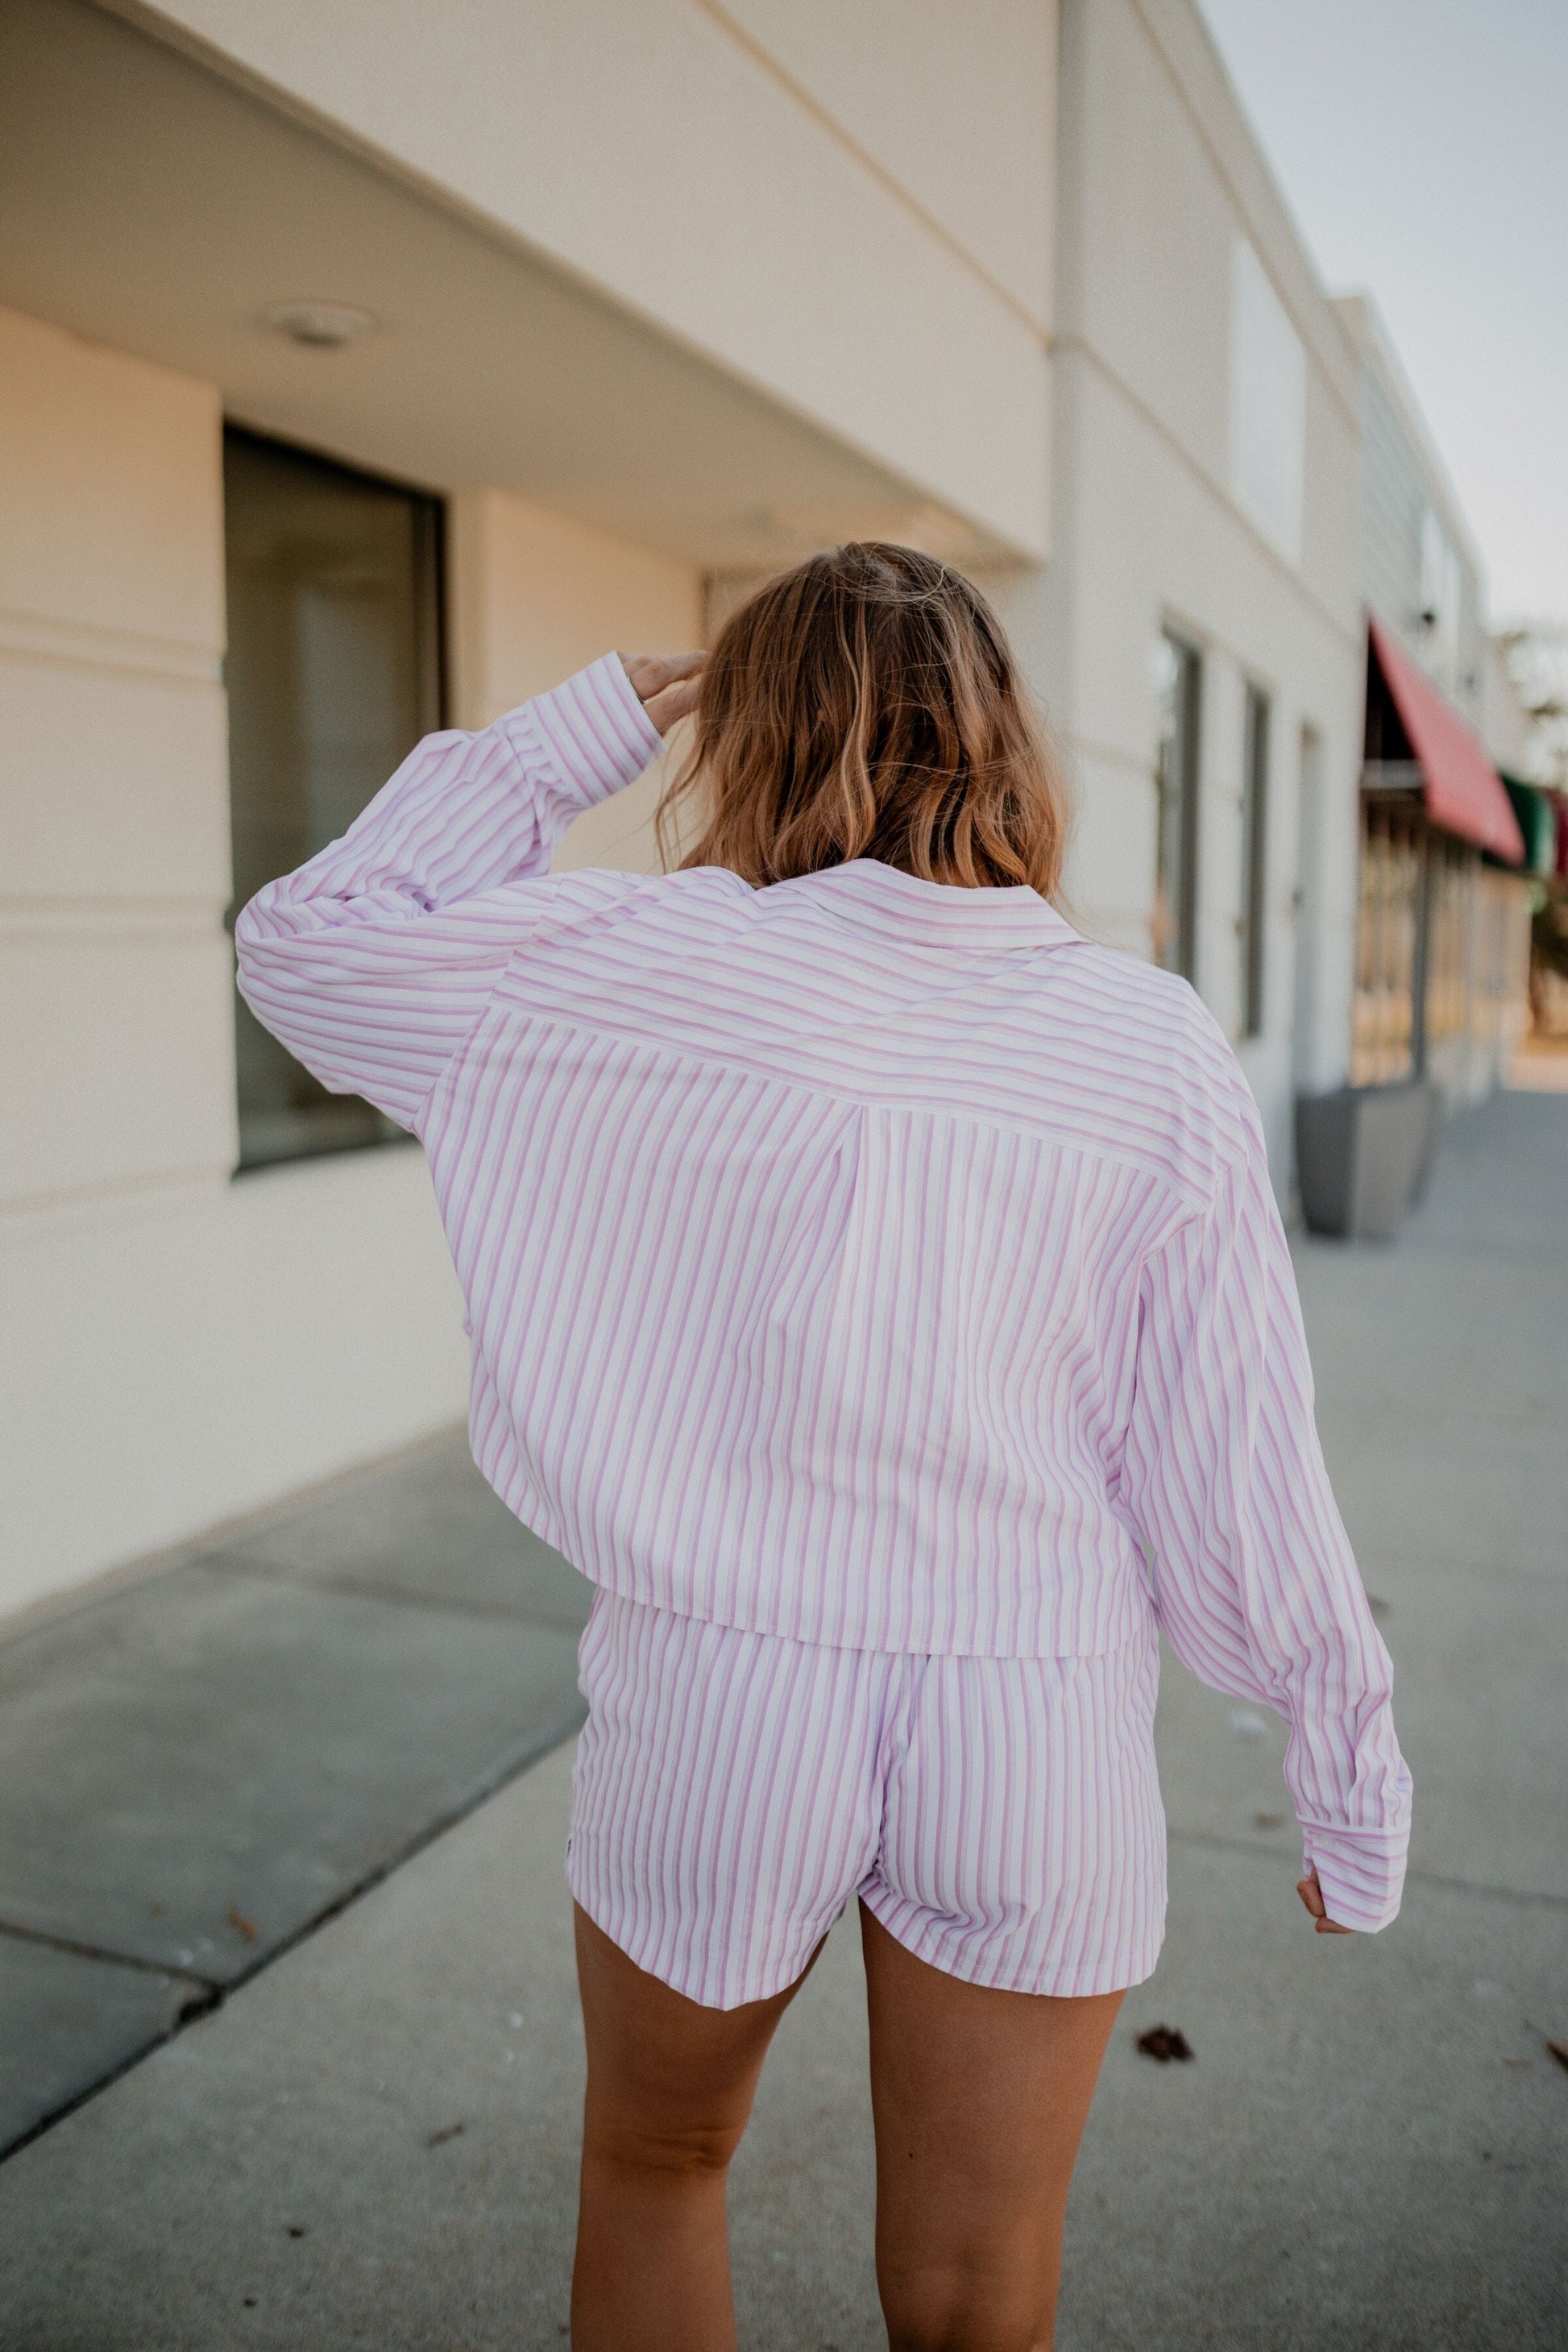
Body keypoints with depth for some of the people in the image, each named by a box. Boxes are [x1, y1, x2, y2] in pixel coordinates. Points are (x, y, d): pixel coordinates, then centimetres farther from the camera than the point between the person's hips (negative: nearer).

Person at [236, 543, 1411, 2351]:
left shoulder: (661, 971, -12)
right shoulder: (1153, 1046, -8)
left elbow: (305, 945, 0)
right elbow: (1236, 1464, -6)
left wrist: (586, 724, 2)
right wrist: (1352, 1784, 7)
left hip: (714, 1708, -1)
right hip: (1039, 1736, 2)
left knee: (654, 2167, 30)